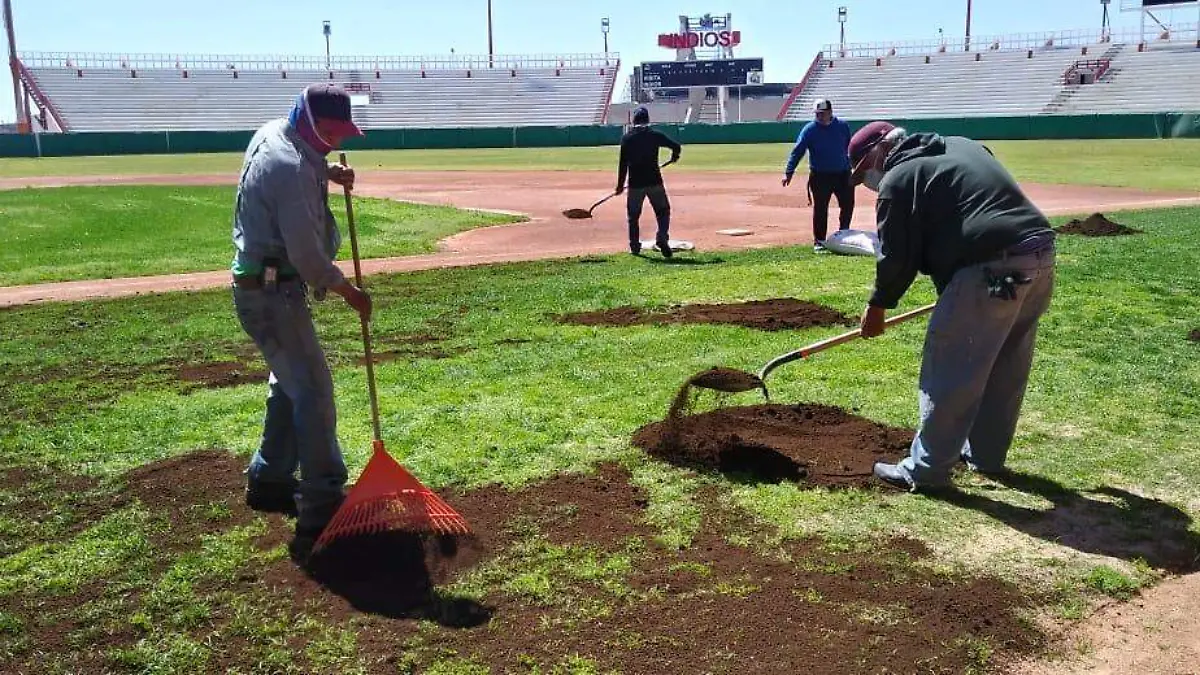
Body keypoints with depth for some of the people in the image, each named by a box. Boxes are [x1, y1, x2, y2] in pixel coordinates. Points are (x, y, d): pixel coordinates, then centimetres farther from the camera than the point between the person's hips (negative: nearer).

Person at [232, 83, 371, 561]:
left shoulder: (272, 134, 6)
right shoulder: (292, 168, -23)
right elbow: (307, 254, -24)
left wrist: (327, 175, 11)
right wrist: (348, 291, -11)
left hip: (260, 285, 11)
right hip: (272, 292, -11)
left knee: (290, 382, 21)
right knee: (313, 390, -11)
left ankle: (269, 480, 34)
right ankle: (321, 511, -9)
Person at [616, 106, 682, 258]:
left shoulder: (627, 138, 0)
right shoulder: (655, 135, 1)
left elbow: (623, 163, -2)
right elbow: (676, 147, 0)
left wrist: (620, 184, 3)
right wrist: (674, 157, 23)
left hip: (635, 184, 0)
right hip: (654, 181, 0)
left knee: (633, 215, 12)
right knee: (663, 210, 11)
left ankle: (634, 246, 14)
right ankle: (662, 237, -10)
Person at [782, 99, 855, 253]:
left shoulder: (843, 126, 3)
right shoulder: (809, 129, -7)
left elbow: (850, 148, 14)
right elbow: (797, 151, -11)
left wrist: (852, 168, 15)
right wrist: (788, 173, -20)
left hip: (843, 173, 3)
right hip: (820, 176, -3)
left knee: (848, 205, 9)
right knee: (820, 208, 0)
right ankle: (819, 241, 10)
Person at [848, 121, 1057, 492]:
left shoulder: (898, 179, -1)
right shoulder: (962, 145, 25)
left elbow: (896, 255, -2)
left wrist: (878, 306, 13)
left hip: (992, 270, -9)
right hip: (1041, 254, 9)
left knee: (950, 371, 0)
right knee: (1006, 367, 20)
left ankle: (926, 468, 7)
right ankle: (987, 454, 34)